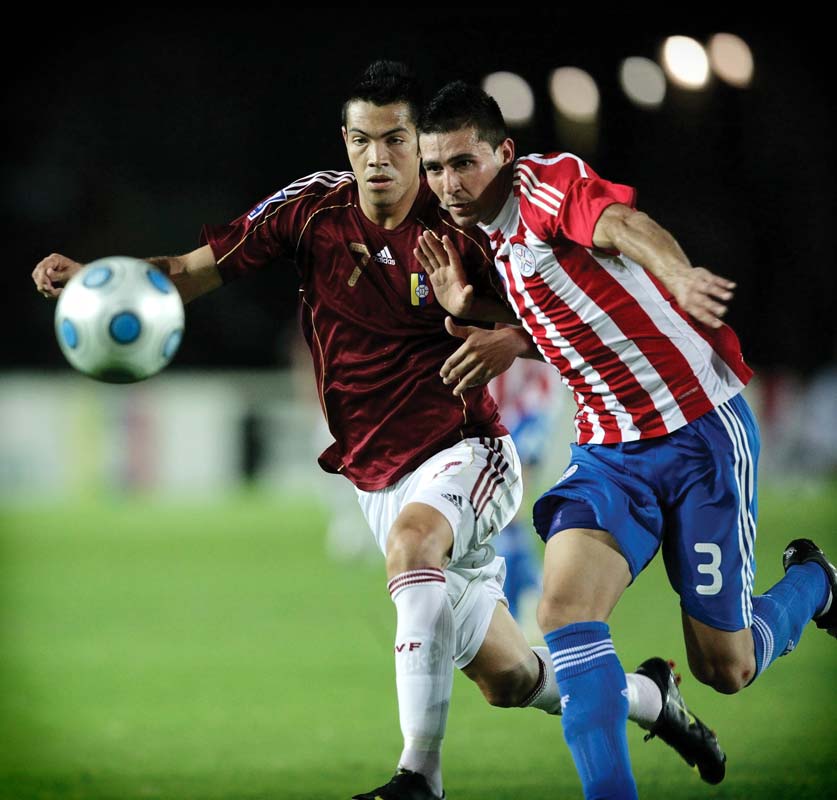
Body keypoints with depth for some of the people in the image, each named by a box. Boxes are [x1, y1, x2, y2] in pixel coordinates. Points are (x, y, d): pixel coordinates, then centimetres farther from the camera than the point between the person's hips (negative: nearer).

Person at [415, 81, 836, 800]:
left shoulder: (547, 180, -14)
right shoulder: (493, 241, 11)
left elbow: (621, 223, -37)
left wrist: (678, 276, -60)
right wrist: (467, 309, 9)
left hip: (701, 434, -7)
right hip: (608, 452, 7)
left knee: (725, 669, 2)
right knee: (564, 610, -21)